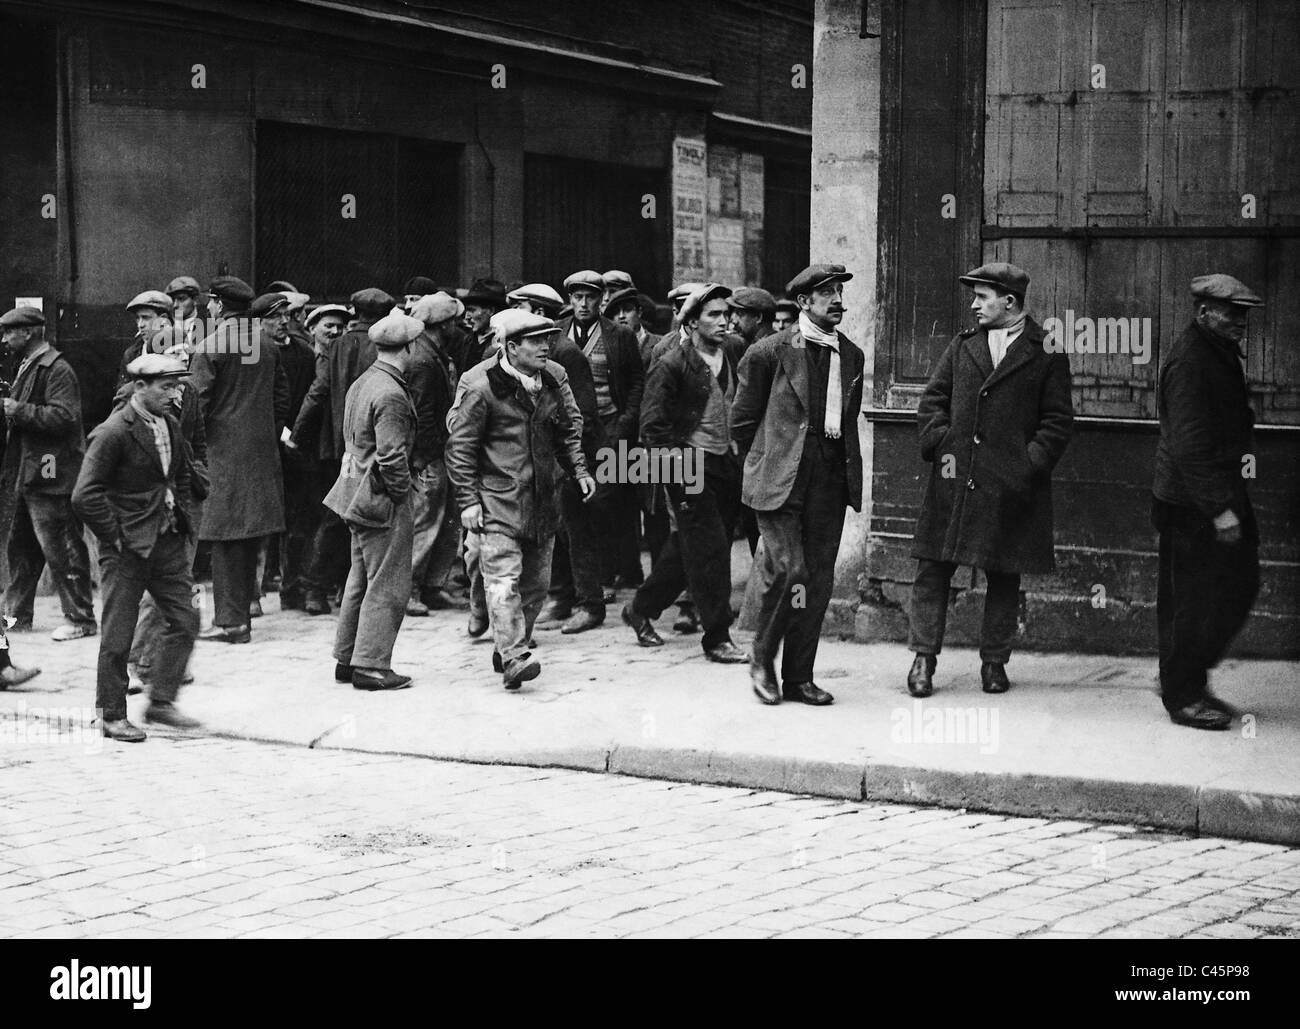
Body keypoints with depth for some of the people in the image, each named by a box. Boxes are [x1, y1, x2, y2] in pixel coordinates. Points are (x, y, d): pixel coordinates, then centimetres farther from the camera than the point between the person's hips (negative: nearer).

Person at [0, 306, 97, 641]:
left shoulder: (56, 370, -13)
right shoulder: (27, 368, 18)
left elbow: (63, 417, -23)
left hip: (50, 476, -10)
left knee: (61, 549, -7)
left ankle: (80, 619, -1)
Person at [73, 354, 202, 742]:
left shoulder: (170, 426, 8)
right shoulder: (113, 433, -16)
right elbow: (85, 495, -19)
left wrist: (182, 517, 14)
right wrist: (116, 536, -15)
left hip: (168, 543, 7)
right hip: (127, 549, -7)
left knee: (184, 619, 3)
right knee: (118, 634, 1)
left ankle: (161, 701, 15)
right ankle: (111, 716, 12)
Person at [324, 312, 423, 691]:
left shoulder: (361, 383, 10)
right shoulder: (391, 395, -20)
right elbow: (391, 456, -24)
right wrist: (402, 492, -10)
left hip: (359, 495, 10)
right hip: (383, 500, -10)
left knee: (361, 580, 17)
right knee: (387, 585, -2)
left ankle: (346, 659, 24)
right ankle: (371, 666, 1)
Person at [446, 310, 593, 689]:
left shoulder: (554, 378, 6)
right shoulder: (479, 386, -12)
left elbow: (568, 428, 19)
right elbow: (460, 446, -8)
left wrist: (578, 469, 6)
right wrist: (468, 500, -11)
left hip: (540, 501, 6)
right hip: (496, 501, -6)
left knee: (535, 582, 11)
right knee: (503, 579, -14)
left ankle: (507, 650, 25)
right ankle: (514, 657, -19)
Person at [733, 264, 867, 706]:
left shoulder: (852, 356, 12)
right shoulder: (770, 352, -4)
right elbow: (742, 420, 4)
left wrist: (844, 465, 16)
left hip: (830, 481, 5)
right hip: (780, 482, -5)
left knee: (819, 580, 4)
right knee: (791, 573, -14)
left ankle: (798, 676, 13)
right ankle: (762, 658, 8)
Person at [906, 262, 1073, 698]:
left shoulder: (1047, 354, 2)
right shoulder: (962, 347, 12)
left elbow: (1058, 419, 1)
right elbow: (932, 400, 12)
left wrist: (1031, 463, -10)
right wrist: (940, 447, -3)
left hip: (1011, 485, -2)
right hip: (954, 479, 2)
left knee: (1004, 576, 6)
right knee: (932, 569, 0)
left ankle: (994, 660, 17)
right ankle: (923, 656, 8)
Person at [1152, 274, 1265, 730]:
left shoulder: (1220, 353, 14)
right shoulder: (1189, 362, -19)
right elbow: (1190, 443, -24)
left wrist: (1243, 450, 11)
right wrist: (1219, 508, -25)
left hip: (1220, 495, 10)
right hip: (1192, 504, -10)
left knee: (1239, 587, 12)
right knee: (1194, 600, -3)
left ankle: (1185, 680, 23)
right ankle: (1183, 697, 9)